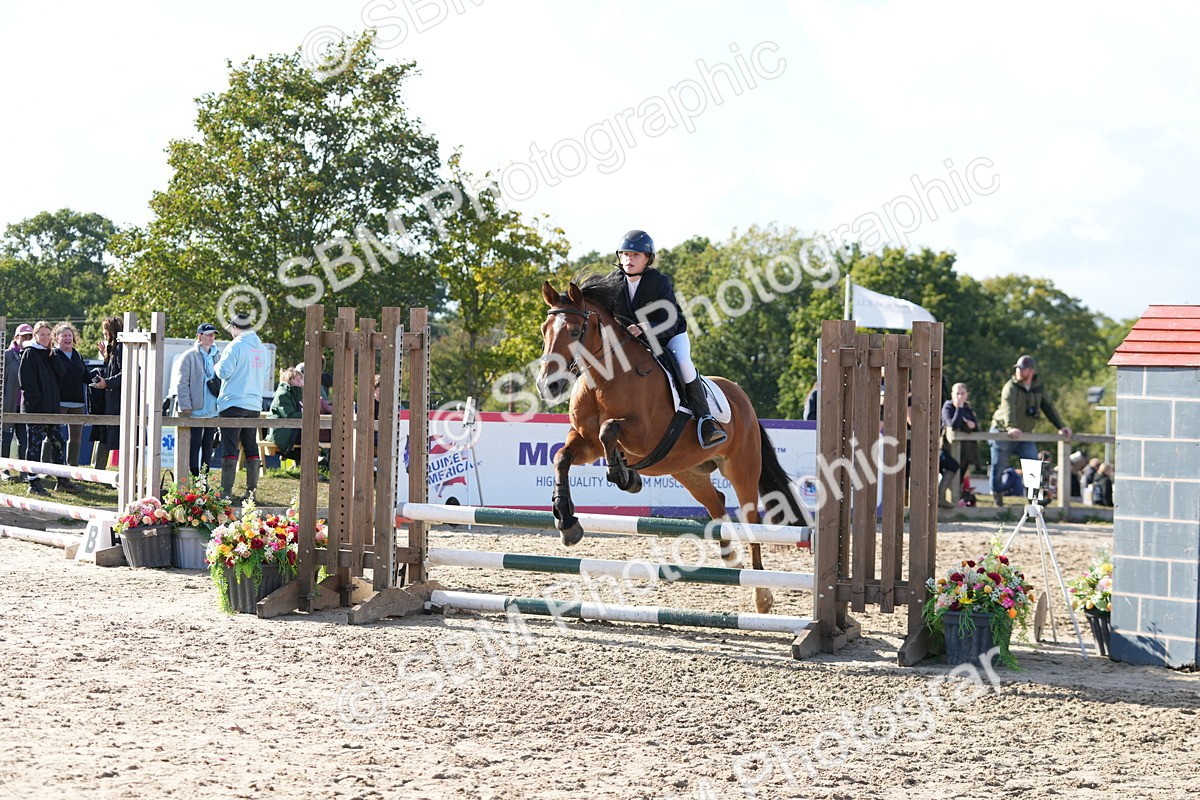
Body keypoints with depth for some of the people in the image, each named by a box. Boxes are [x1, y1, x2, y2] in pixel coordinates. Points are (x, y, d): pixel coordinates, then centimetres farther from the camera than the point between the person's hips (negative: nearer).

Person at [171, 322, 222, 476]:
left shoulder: (217, 357, 12)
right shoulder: (189, 356, -5)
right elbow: (182, 383, -7)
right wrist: (185, 407, -12)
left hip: (213, 410, 5)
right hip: (195, 411, -5)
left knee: (208, 446, 9)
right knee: (194, 445, -4)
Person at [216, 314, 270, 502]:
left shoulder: (236, 346, -10)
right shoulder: (263, 349, 11)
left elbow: (224, 371, -13)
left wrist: (218, 365, 7)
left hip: (233, 404, -6)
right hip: (254, 405, 6)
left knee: (229, 449, -6)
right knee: (251, 448, 11)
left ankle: (226, 491, -10)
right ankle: (251, 490, 11)